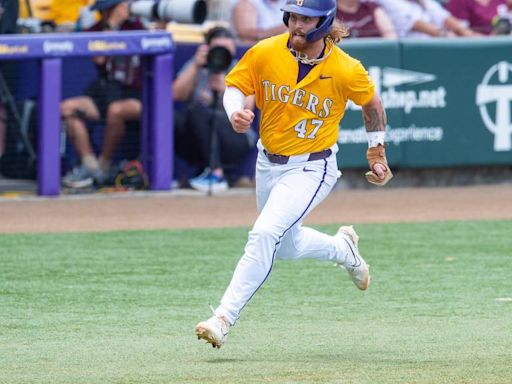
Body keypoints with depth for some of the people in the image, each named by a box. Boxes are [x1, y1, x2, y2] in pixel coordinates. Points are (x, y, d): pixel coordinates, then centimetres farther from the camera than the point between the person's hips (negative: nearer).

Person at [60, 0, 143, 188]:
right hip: (104, 92, 3)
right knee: (67, 108, -21)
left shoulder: (135, 27, 7)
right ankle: (89, 164, -23)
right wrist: (111, 25, -11)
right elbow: (99, 58, -11)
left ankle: (104, 165, -19)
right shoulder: (95, 31, 7)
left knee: (116, 109, -37)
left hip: (135, 97, -3)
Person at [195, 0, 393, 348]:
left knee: (265, 234, -24)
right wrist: (236, 111, -23)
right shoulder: (265, 53, -11)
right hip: (268, 162, 5)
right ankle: (343, 249, 53)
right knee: (287, 246, 22)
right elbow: (235, 86, 0)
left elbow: (372, 103, 2)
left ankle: (224, 318, -22)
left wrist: (377, 153, 10)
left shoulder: (346, 70, -17)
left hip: (312, 169, -5)